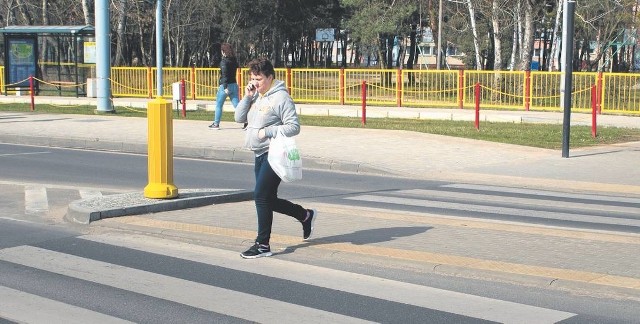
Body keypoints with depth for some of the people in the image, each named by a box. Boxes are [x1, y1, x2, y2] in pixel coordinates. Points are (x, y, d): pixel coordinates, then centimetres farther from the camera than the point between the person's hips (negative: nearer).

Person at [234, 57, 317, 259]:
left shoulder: (281, 98, -12)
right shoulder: (256, 96, 12)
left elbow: (294, 127, -15)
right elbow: (239, 117, 10)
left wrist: (267, 132, -19)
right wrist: (247, 97, -2)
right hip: (260, 154, 9)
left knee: (261, 196, -11)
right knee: (268, 199, 14)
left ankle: (263, 244, -4)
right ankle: (305, 215, 32)